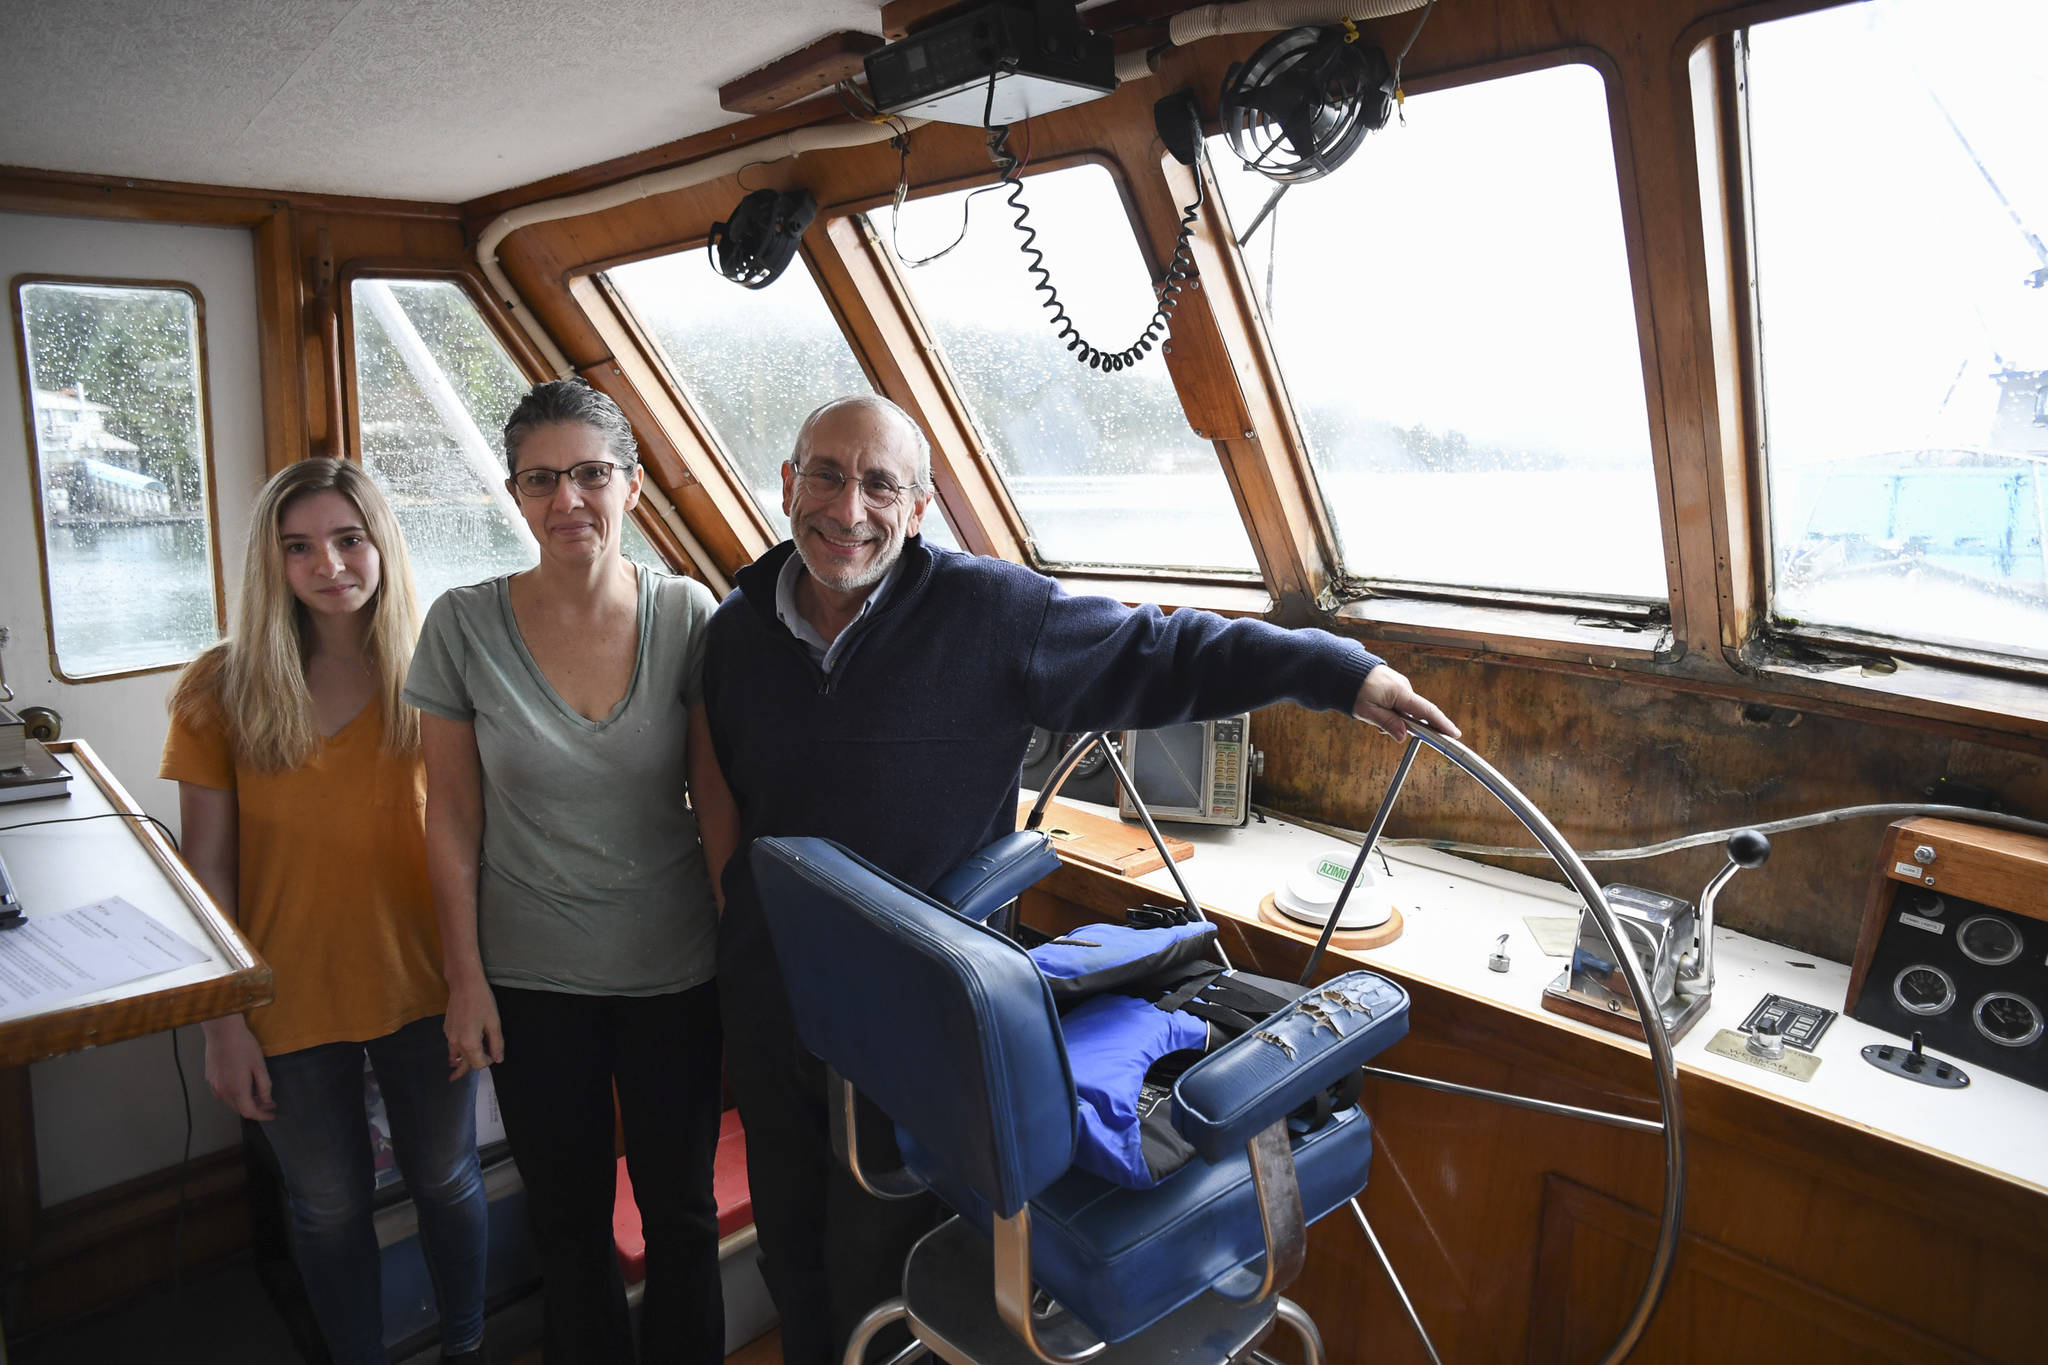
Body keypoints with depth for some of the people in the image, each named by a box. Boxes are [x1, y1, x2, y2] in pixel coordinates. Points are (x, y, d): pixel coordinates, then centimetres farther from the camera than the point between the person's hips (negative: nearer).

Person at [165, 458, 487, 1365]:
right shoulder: (222, 688, -8)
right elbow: (207, 865, -4)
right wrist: (224, 1020, -6)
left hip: (423, 983, 1)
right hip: (291, 999, 0)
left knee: (446, 1182, 17)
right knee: (329, 1209, 16)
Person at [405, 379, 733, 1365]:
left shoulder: (686, 615, -9)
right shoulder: (463, 626, -8)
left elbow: (718, 800, -4)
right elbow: (453, 821, -1)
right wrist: (465, 979, -1)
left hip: (674, 966, 0)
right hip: (530, 976, 1)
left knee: (681, 1212, 15)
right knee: (568, 1218, 19)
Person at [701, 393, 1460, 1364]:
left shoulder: (988, 611, -15)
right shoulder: (738, 630, -2)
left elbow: (1155, 655, -10)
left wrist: (1335, 670, -14)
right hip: (766, 1017, 4)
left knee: (878, 1281, 13)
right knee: (791, 1262, 23)